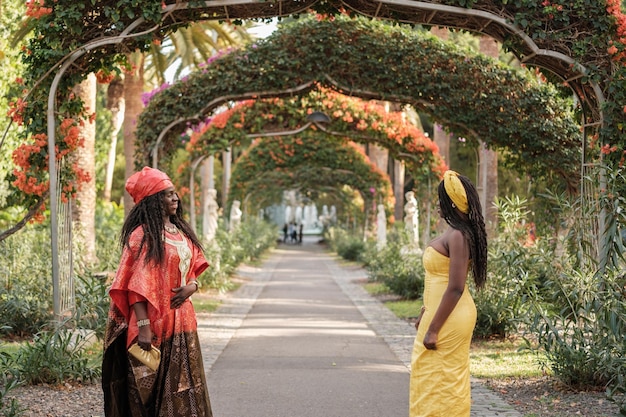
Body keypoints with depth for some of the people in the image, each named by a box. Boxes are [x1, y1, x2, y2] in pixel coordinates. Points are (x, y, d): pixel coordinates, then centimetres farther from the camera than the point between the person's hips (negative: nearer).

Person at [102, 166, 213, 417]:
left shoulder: (181, 231, 12)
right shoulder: (142, 235, -11)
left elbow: (193, 268, 21)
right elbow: (135, 285, -15)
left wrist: (192, 285, -3)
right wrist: (143, 326, -22)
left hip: (181, 320, 7)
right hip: (155, 323, -7)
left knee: (184, 386, 9)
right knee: (152, 388, 0)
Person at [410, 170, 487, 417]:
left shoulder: (457, 236, -20)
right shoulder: (455, 233, 10)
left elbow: (455, 288, -24)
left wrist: (433, 329, -22)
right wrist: (425, 313, 23)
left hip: (449, 318, -10)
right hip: (442, 312, 10)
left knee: (440, 381, -2)